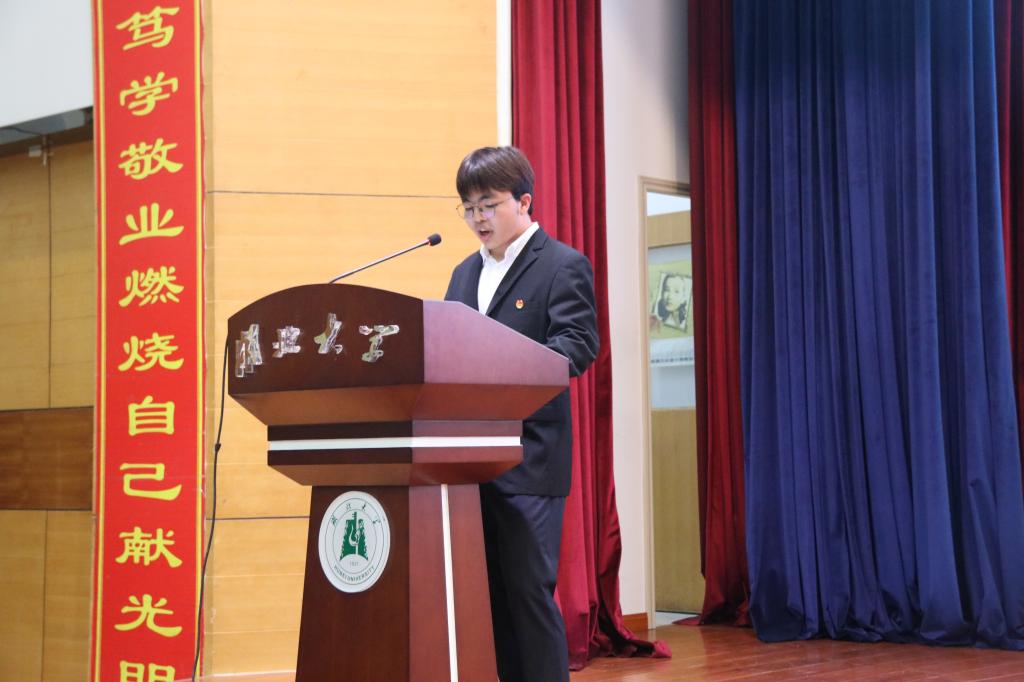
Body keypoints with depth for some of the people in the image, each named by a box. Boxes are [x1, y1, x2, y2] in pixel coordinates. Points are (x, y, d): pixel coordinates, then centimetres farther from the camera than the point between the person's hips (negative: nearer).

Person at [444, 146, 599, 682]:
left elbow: (578, 344, -14)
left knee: (529, 589, -5)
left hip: (527, 457, -7)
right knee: (489, 593, 9)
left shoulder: (563, 266, -2)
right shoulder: (465, 273, 20)